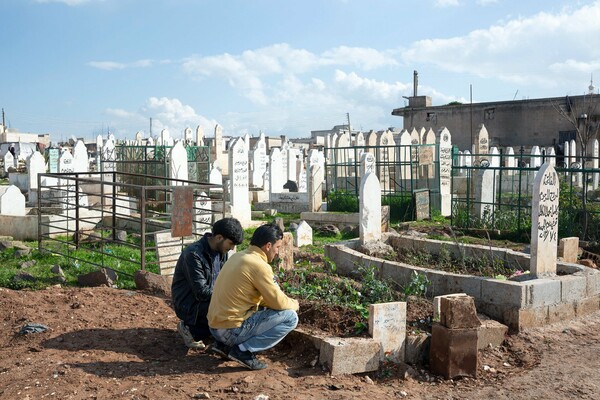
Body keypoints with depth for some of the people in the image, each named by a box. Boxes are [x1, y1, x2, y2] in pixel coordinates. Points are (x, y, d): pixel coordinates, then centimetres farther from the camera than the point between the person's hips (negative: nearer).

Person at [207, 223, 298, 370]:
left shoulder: (238, 256, 11)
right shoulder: (259, 265, -17)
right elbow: (278, 302, -12)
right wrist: (294, 304, 10)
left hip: (216, 326, 9)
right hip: (231, 329, -9)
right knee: (291, 317, -5)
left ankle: (224, 344, 15)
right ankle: (244, 350, -7)